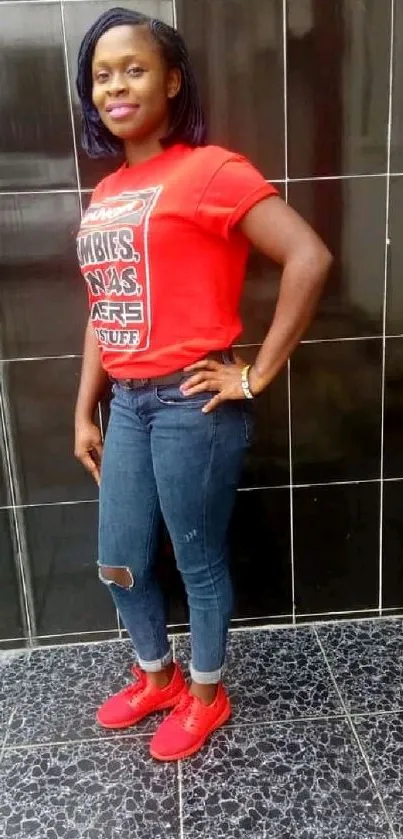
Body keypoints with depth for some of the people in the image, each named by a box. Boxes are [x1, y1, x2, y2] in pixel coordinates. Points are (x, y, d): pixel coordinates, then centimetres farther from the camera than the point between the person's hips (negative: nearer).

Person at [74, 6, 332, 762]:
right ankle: (157, 674, 44)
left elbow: (309, 259, -19)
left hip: (191, 403, -7)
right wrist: (85, 411, 15)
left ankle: (206, 692, 37)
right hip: (128, 405, 8)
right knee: (118, 562, 17)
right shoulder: (106, 194, 12)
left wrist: (257, 375, -16)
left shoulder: (211, 170, -10)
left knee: (199, 560, 10)